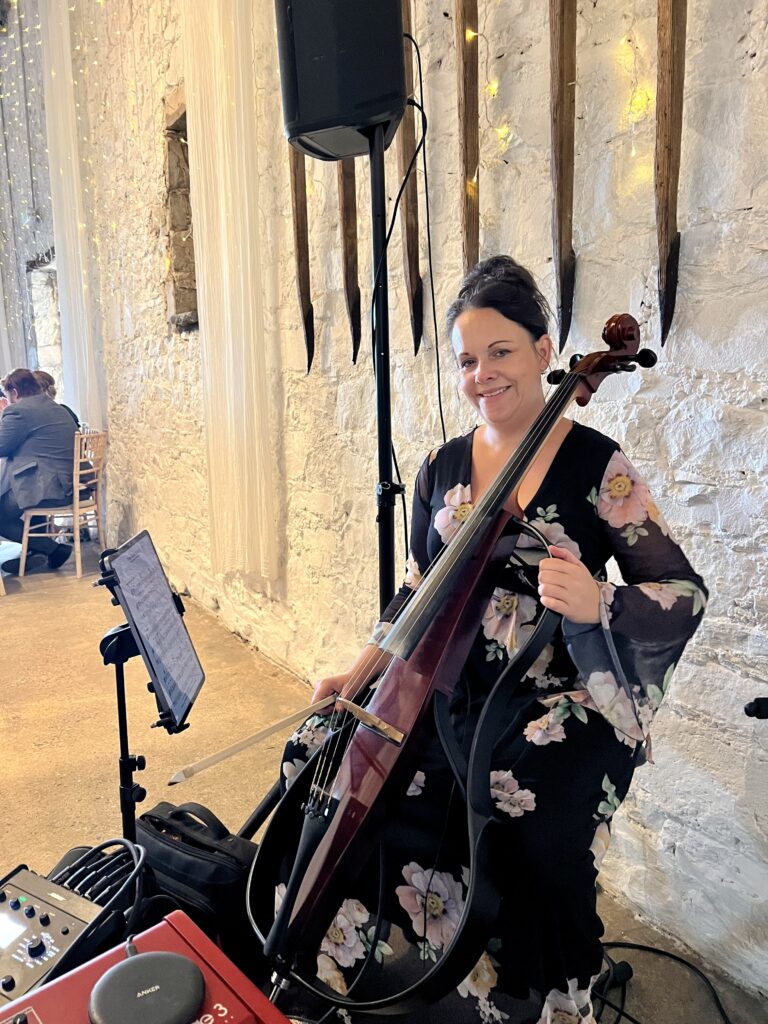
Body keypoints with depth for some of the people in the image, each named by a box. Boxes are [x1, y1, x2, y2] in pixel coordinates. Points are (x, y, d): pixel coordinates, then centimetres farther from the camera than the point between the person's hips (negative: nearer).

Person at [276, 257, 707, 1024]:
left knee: (538, 827, -29)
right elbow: (418, 593, 12)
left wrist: (598, 605, -28)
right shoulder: (442, 467, 6)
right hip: (453, 691, 4)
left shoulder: (596, 464, -7)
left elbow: (683, 593, -7)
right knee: (322, 753, -12)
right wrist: (358, 674, -1)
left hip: (567, 700, -4)